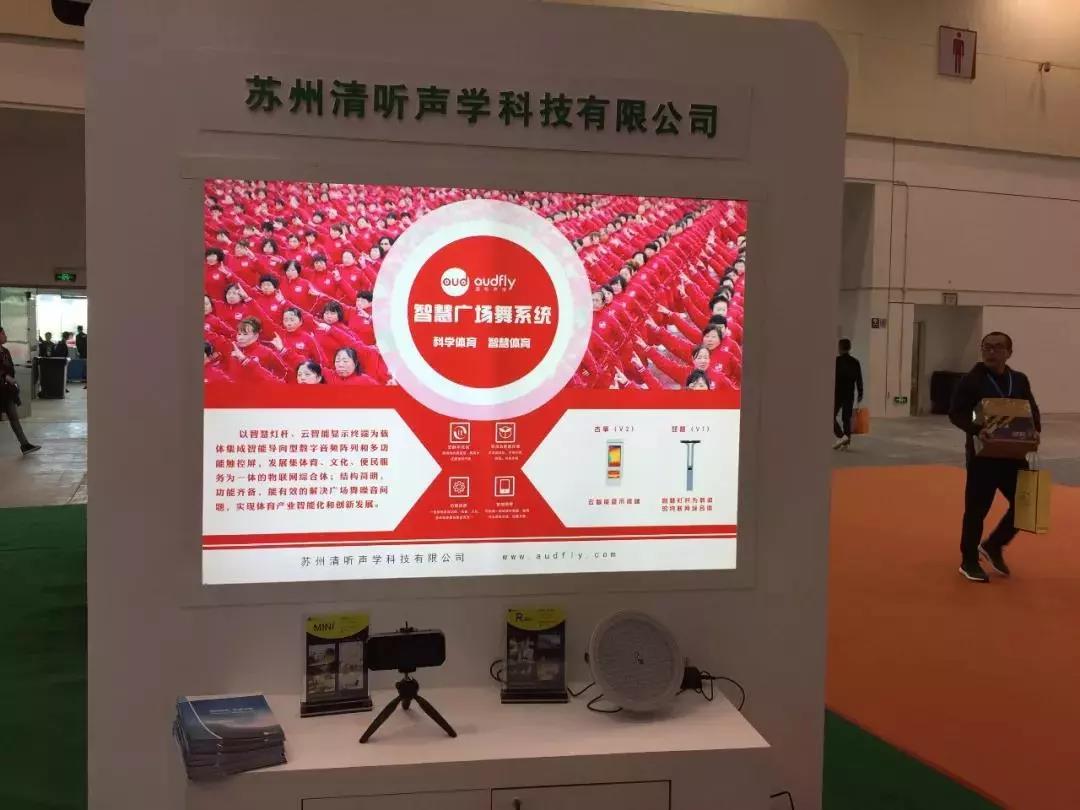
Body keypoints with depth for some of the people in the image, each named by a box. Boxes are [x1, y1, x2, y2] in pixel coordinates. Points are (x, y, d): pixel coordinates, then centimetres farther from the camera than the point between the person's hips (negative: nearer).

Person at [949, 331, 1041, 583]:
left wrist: (1035, 431, -7)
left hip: (1013, 453, 5)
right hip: (983, 454, -5)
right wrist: (976, 429, -27)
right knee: (977, 509, 1)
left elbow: (1033, 411, 14)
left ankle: (993, 545, 28)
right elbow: (956, 413, -10)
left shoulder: (1020, 380, 8)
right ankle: (969, 562, 16)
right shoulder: (972, 380, -7)